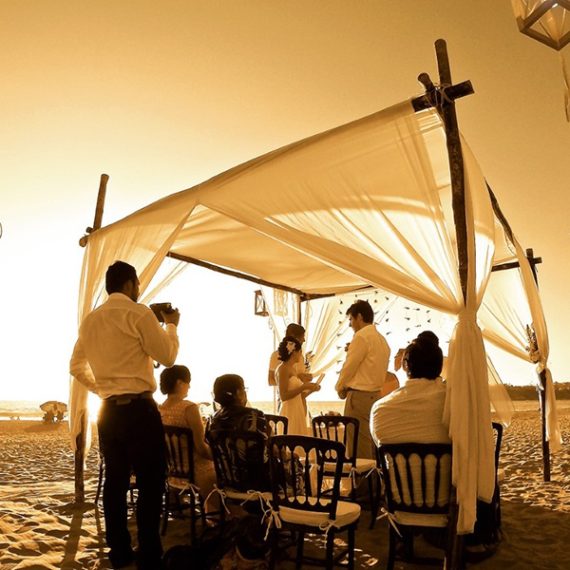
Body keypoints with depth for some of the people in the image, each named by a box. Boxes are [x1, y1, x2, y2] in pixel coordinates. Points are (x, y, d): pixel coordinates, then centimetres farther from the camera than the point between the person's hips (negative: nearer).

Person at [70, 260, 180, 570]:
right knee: (150, 481, 1)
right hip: (139, 408, -7)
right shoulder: (138, 313, -11)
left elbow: (76, 367, 17)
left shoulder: (90, 320, 10)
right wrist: (171, 325, 5)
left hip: (108, 410, 7)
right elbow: (167, 356, -8)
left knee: (115, 479, 14)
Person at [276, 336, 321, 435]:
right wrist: (303, 387, -18)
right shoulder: (283, 369, -10)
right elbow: (284, 396, -18)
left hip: (297, 413, 9)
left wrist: (311, 389, 10)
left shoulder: (293, 368, 15)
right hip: (290, 413, -9)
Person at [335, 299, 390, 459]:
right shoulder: (381, 339, 14)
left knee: (358, 445, -5)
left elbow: (349, 366, -11)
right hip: (376, 393, 9)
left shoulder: (361, 336, -12)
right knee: (372, 442, 13)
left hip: (359, 396, -9)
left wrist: (340, 387, 3)